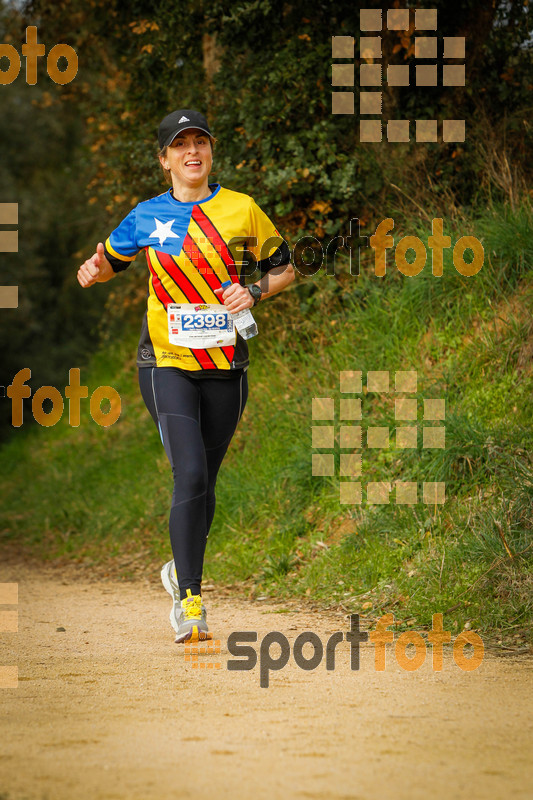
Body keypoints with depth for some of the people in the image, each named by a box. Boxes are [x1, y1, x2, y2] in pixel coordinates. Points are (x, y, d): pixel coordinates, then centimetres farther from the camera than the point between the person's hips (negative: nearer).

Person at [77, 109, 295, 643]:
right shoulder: (146, 217, 3)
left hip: (226, 365, 2)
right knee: (190, 475, -17)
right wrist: (95, 272, -7)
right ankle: (188, 600, -12)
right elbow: (112, 261, 17)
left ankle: (181, 570, 36)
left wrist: (253, 292, -9)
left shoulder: (241, 209, 2)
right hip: (167, 363, -2)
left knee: (204, 482, 10)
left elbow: (283, 268, 11)